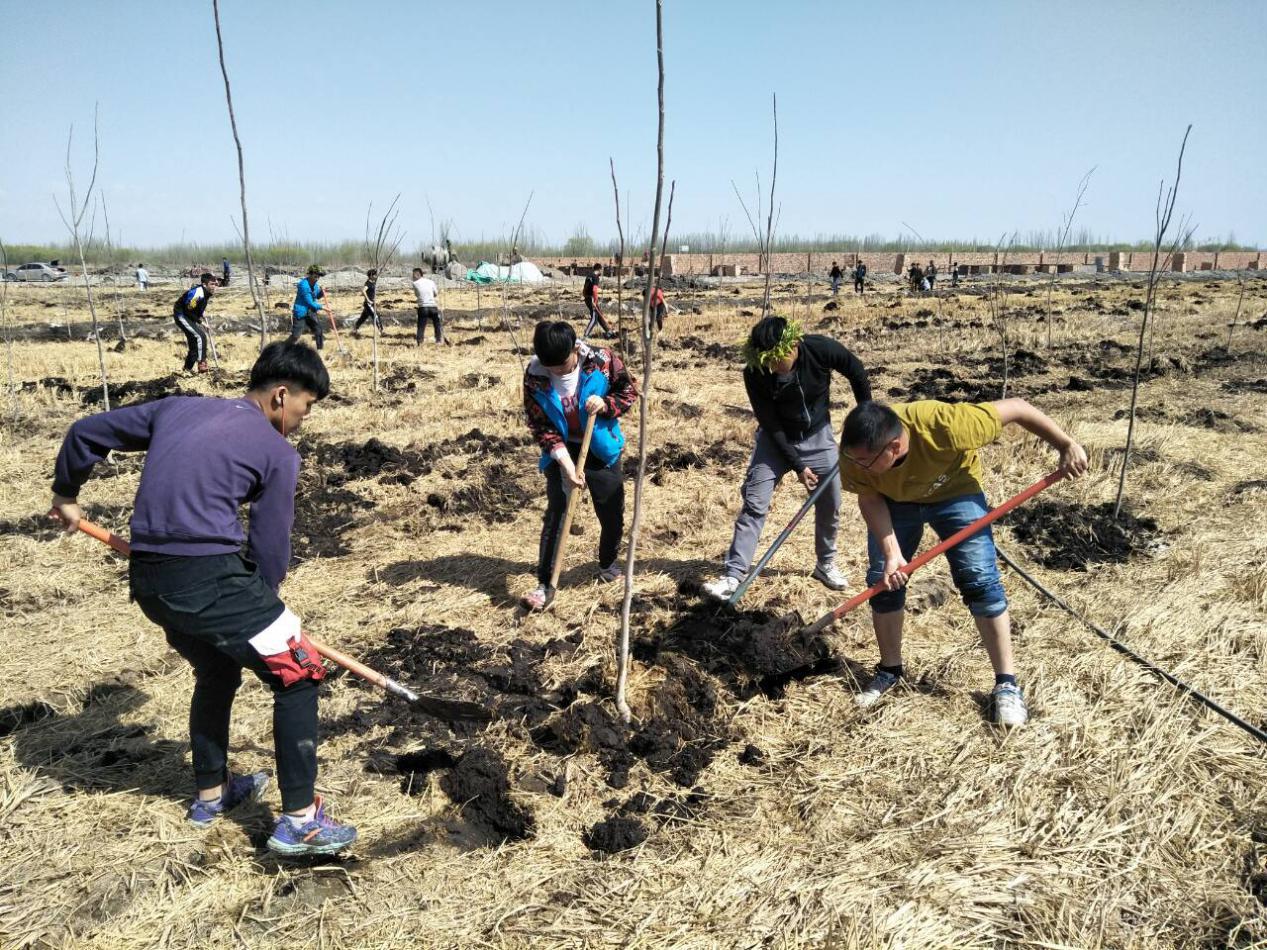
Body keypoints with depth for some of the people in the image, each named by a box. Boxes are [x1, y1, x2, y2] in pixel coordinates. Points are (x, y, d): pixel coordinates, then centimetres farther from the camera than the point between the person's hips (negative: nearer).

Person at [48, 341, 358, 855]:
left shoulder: (177, 408, 17)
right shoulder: (278, 452, -1)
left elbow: (86, 433, 25)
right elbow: (269, 552, -1)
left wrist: (66, 493, 41)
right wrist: (258, 608, 16)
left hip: (146, 580, 8)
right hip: (209, 577, -8)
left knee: (217, 672, 30)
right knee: (298, 676, 5)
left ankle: (211, 793, 45)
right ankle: (298, 821, 6)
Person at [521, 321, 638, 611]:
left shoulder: (602, 360, -20)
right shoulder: (534, 376, -19)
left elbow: (629, 391, -5)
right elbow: (540, 426, -15)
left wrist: (605, 404, -26)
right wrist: (566, 464, -24)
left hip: (601, 448, 1)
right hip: (561, 450, -1)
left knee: (612, 512, 10)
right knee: (555, 514, -8)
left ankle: (608, 563, 37)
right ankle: (545, 584, -2)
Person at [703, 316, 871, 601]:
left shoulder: (821, 349, -26)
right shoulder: (754, 374, -27)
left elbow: (857, 374, -7)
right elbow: (771, 425, -19)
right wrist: (797, 465, -17)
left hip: (818, 436, 2)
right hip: (776, 439, -1)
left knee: (829, 505, 8)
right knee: (754, 504, -11)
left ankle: (826, 564, 31)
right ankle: (733, 574, -9)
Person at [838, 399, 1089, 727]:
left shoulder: (944, 426, -43)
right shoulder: (854, 454, -33)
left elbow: (1016, 408, -30)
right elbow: (869, 499, -17)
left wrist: (1067, 446, -21)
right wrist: (891, 552, -28)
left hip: (955, 491, -2)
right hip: (894, 500, 3)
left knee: (980, 580, -11)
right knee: (882, 581, -1)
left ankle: (1007, 684, 1)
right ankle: (890, 671, 20)